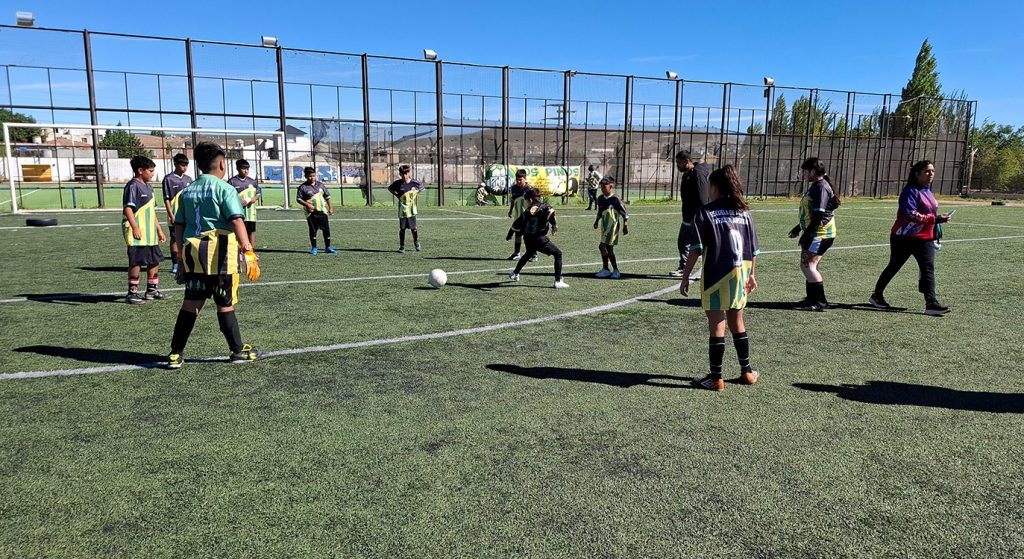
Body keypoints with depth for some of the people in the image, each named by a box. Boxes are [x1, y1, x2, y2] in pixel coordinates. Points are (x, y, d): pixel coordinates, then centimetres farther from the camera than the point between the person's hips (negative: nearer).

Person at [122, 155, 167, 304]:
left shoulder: (148, 187, 17)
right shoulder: (133, 186, -10)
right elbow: (127, 208, -18)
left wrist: (159, 230, 22)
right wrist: (135, 227, -26)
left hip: (150, 233, 9)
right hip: (138, 234, -9)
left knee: (155, 260, 12)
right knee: (136, 262, -4)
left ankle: (152, 290, 23)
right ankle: (132, 293, 5)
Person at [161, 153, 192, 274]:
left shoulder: (188, 179, 10)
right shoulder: (168, 179, -4)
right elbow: (166, 199, -6)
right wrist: (171, 215, -12)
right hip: (175, 216, -4)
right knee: (175, 239, 2)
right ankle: (175, 264, 8)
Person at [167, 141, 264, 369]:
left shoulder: (188, 190, 14)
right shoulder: (224, 188, -5)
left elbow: (179, 227, 15)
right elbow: (237, 221, -17)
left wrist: (183, 259, 21)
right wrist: (248, 252, -21)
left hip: (192, 253, 6)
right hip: (219, 253, -6)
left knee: (191, 303, 11)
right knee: (225, 305, 4)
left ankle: (175, 354, 13)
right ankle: (238, 350, 17)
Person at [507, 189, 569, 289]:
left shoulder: (526, 212, 10)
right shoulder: (543, 207, 0)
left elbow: (517, 224, 16)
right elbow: (550, 211, -23)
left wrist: (509, 235, 29)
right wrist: (554, 224, -20)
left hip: (528, 240, 5)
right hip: (540, 239, -5)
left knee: (528, 254, 35)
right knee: (558, 254, 6)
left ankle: (515, 274, 47)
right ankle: (558, 281, -4)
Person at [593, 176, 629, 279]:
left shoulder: (615, 199, -13)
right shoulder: (600, 198, 6)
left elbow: (625, 214, -10)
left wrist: (625, 226, -11)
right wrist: (597, 221, 11)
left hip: (613, 227, -7)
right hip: (604, 227, 7)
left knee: (602, 246, -14)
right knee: (609, 248, 10)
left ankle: (606, 269, -4)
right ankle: (615, 270, 19)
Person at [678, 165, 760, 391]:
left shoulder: (706, 212, -6)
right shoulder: (744, 212, 9)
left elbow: (696, 248, -12)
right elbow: (754, 250, 11)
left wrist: (686, 276, -8)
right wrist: (751, 275, 21)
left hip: (716, 276, -5)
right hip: (740, 275, 5)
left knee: (716, 326, 1)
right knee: (737, 323, 19)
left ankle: (716, 378, 6)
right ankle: (746, 371, 29)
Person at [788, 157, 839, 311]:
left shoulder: (821, 188, -16)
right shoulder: (815, 186, 16)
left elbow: (819, 215, -23)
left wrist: (806, 235, -23)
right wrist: (798, 228, 29)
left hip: (820, 234, -11)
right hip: (814, 233, 11)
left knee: (807, 265, -13)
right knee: (807, 266, 15)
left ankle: (821, 302, -9)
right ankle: (812, 299, 25)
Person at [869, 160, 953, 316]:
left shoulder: (928, 191, 13)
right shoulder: (911, 191, -14)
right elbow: (911, 214, -26)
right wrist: (935, 218, -30)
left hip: (925, 239, 7)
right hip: (904, 238, -7)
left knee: (928, 269, -3)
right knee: (894, 267, 5)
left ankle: (931, 303, -1)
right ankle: (877, 296, 20)